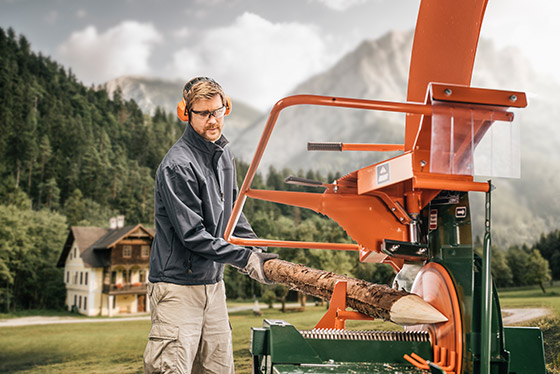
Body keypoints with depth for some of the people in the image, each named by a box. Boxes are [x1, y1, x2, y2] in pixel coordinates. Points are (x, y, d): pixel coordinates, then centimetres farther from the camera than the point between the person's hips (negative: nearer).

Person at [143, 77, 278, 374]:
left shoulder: (223, 154, 10)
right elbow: (192, 234, -19)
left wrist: (258, 250, 9)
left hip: (213, 282, 8)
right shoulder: (177, 165, -18)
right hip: (178, 285, -8)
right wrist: (246, 258, -15)